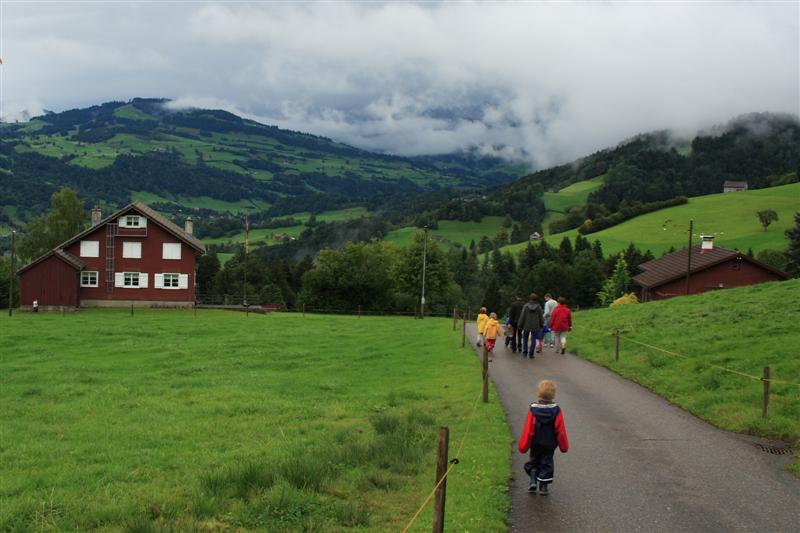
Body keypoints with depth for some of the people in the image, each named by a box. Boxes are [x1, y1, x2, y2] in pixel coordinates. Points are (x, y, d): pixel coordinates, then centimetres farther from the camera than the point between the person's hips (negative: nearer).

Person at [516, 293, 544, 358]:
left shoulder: (526, 306, -8)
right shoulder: (538, 307, -5)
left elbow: (522, 316, -5)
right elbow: (540, 317, 1)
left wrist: (520, 325, 2)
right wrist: (541, 325, 13)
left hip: (526, 326, 0)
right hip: (535, 326, 0)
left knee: (525, 339, 15)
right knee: (533, 340, 8)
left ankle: (525, 353, 13)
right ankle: (531, 354, 6)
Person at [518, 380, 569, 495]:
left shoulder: (533, 410, -14)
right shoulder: (556, 411, -13)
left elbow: (528, 430, -12)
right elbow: (561, 431, -9)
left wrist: (523, 446, -3)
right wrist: (564, 446, 4)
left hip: (535, 443, 0)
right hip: (550, 444, 0)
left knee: (534, 461, 19)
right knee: (546, 463, 12)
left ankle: (533, 482, 7)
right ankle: (543, 487, 12)